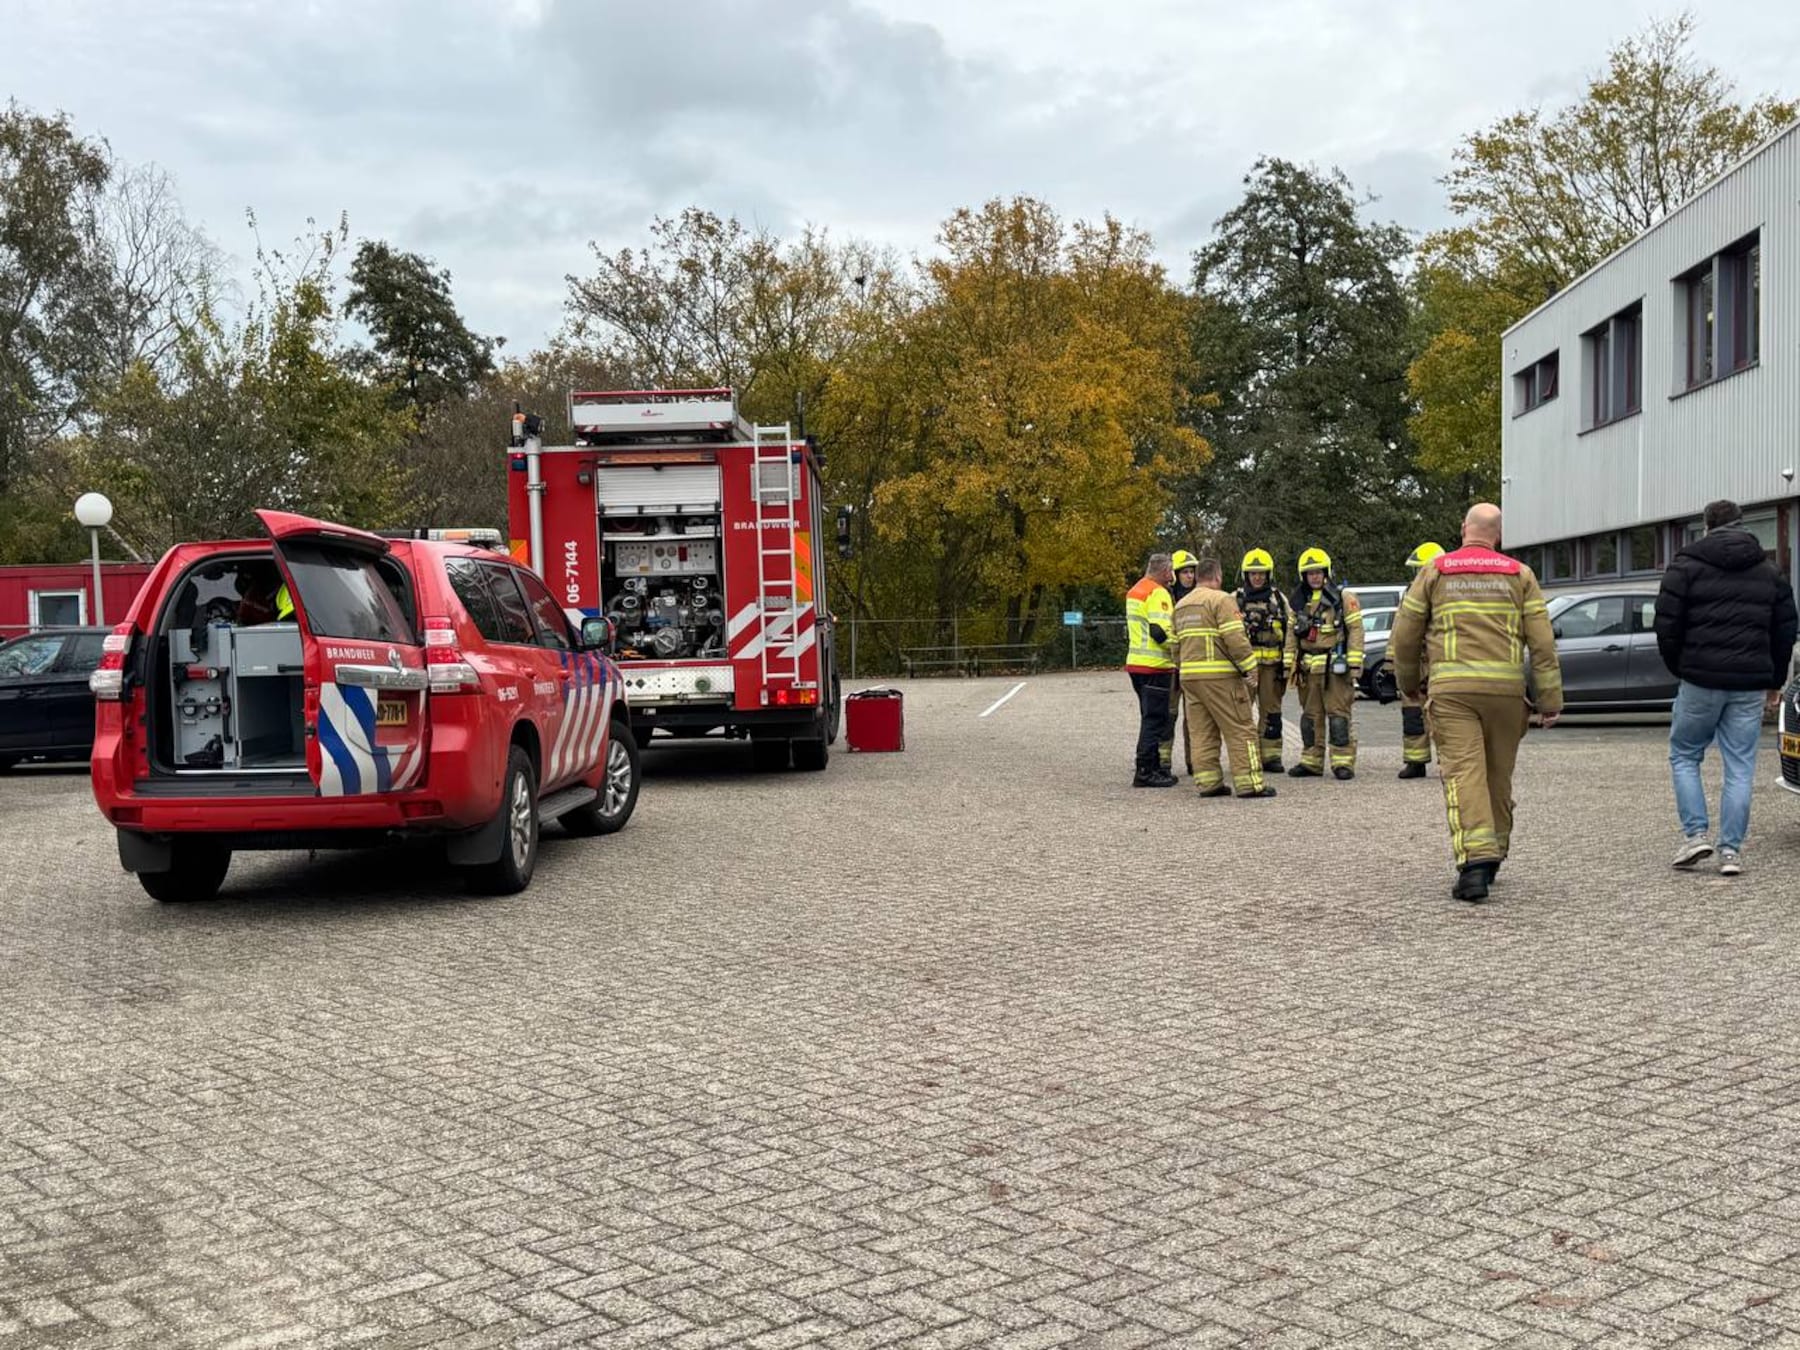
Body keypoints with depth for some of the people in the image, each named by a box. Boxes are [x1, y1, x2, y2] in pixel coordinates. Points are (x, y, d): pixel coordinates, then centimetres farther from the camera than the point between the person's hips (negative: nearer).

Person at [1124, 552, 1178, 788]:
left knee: (1150, 717, 17)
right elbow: (1160, 631, -22)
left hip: (1136, 662, 9)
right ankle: (1145, 771, -7)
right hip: (1155, 665, -9)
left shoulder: (1134, 591, 17)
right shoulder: (1158, 593, -13)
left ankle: (1154, 767, 23)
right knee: (1155, 718, -6)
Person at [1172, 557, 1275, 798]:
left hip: (1189, 676, 7)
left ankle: (1208, 783, 8)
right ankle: (1249, 784, -5)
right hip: (1219, 676, -7)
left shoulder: (1181, 605, 18)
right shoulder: (1221, 600, -6)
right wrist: (1249, 667, -11)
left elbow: (1176, 645, 20)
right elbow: (1235, 638, -15)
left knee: (1201, 733, 8)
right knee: (1240, 730, -3)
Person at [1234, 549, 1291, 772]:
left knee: (1271, 711, 6)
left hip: (1272, 663, 2)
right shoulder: (1235, 600, 6)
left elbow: (1289, 633, 11)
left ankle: (1271, 756, 12)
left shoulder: (1279, 599, 11)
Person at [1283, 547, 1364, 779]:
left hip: (1334, 667, -5)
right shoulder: (1298, 602, 14)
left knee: (1338, 715, -6)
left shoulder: (1343, 598, -1)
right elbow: (1291, 635, 17)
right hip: (1308, 668, 5)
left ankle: (1343, 762, -3)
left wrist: (1354, 664, -11)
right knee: (1310, 717, 9)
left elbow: (1355, 630, -4)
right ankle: (1311, 762, 16)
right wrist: (1288, 665, 10)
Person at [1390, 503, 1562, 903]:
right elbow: (1542, 641, 5)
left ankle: (1474, 859, -24)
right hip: (1506, 687, 2)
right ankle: (1492, 855, 25)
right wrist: (1550, 699, 7)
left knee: (1463, 772, -9)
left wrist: (1410, 683, 24)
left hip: (1451, 688, -2)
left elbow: (1404, 637, 9)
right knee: (1499, 775, 14)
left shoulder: (1434, 572, 8)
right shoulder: (1519, 575, 11)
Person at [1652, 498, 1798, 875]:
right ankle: (1731, 850, 2)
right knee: (1740, 767, 5)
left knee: (1684, 756, 11)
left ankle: (1696, 834, 0)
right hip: (1750, 682, 3)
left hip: (1701, 678, -3)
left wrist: (1679, 668, 11)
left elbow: (1666, 624, -5)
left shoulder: (1686, 565, -1)